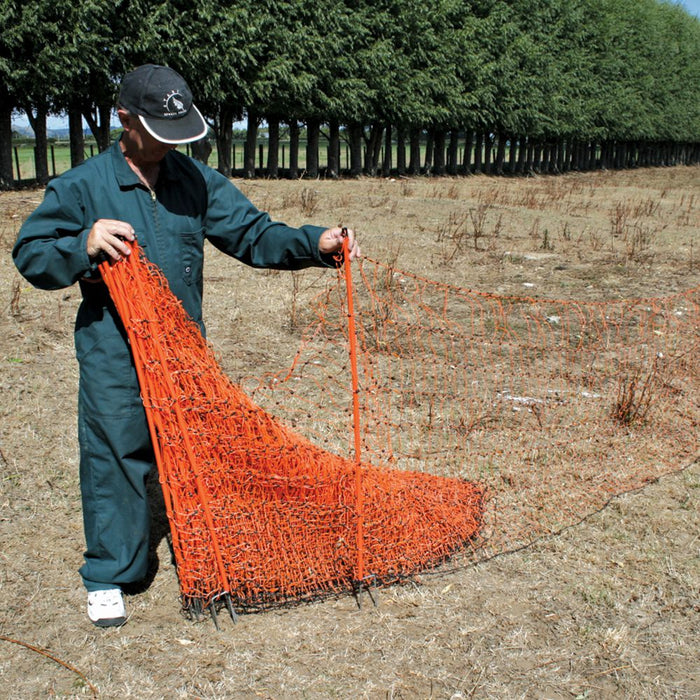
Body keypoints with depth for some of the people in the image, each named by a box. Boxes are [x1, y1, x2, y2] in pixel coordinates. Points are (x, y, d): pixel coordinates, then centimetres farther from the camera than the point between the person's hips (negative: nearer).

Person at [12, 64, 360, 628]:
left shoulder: (198, 180, 5)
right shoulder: (81, 187, -6)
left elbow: (252, 234, 2)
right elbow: (31, 254, -4)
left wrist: (315, 244, -14)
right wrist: (84, 246, -24)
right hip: (114, 359, -3)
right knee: (114, 459, 4)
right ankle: (108, 577, 24)